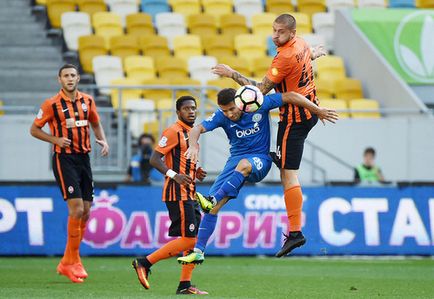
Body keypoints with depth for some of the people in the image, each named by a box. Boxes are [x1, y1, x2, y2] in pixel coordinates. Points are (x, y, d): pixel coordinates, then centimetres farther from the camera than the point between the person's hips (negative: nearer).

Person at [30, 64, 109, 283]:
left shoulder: (87, 101, 7)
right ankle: (72, 261, -4)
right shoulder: (52, 104, -7)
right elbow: (34, 129, 0)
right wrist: (55, 139, -14)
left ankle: (68, 262, 15)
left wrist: (103, 141, 3)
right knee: (76, 209, -15)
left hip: (84, 158, 6)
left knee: (85, 211, 4)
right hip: (64, 159, -6)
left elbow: (96, 124, 22)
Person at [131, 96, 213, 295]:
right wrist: (174, 175, -29)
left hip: (189, 194, 10)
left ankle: (185, 285, 7)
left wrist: (195, 173, 11)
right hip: (177, 194, -9)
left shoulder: (191, 133, 19)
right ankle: (145, 263, -6)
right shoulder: (173, 132, -10)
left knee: (196, 239, 5)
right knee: (188, 239, -13)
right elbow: (154, 159, -16)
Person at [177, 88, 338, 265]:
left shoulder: (258, 105, -13)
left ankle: (212, 200, -46)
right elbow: (198, 129, -17)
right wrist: (193, 145, -40)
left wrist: (318, 111, -8)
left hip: (260, 160, -3)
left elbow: (290, 97, -10)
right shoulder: (222, 116, -7)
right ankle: (198, 252, -7)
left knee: (244, 164, -41)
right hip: (236, 158, 3)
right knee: (213, 207, -11)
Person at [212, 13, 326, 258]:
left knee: (288, 175, -10)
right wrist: (315, 54, 50)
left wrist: (232, 74, -16)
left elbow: (261, 89, -19)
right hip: (311, 110, 9)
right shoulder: (302, 44, 1)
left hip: (294, 117, -9)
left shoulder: (285, 58, -25)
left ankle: (295, 232, -14)